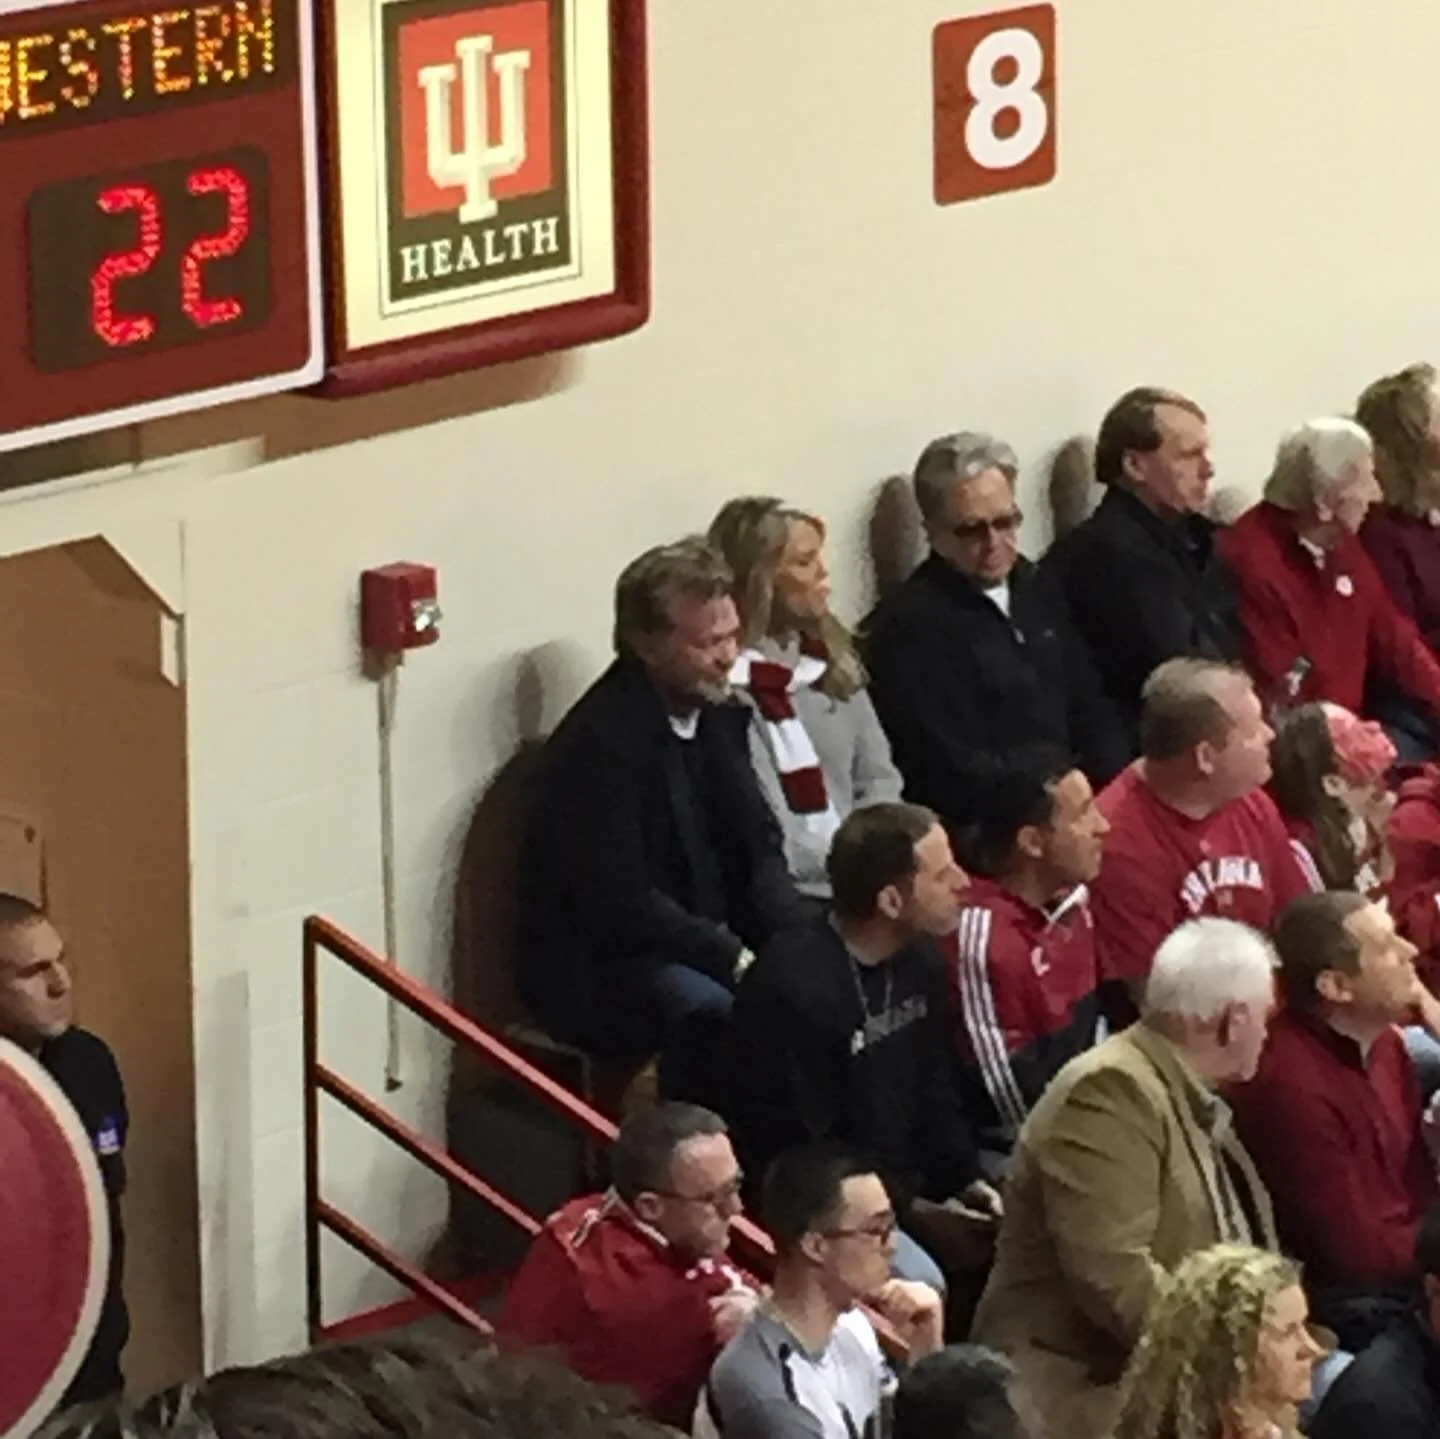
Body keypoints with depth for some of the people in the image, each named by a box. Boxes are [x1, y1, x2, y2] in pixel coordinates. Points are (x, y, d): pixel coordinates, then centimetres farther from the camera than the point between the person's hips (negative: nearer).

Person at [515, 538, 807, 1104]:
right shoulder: (599, 741, -19)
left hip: (708, 943, 8)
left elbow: (757, 846, 11)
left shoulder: (717, 712, 7)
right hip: (595, 967, -8)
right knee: (715, 1014, -34)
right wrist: (737, 960, -25)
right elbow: (620, 907, -23)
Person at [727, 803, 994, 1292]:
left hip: (907, 1186, 9)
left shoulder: (917, 964, 5)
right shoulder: (796, 992, -25)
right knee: (921, 1286, -29)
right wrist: (905, 1209, -17)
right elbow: (797, 1154, -22)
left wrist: (965, 1182, -1)